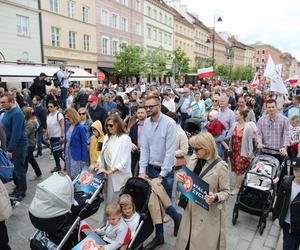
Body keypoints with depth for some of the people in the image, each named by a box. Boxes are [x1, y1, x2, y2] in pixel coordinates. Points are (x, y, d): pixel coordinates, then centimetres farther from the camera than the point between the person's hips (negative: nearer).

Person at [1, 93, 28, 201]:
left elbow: (16, 133, -24)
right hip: (10, 144, 8)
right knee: (13, 168, 18)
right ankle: (18, 187, 34)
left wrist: (10, 149, -23)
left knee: (19, 169, 4)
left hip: (18, 146, -8)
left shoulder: (17, 113, -21)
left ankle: (22, 192, 20)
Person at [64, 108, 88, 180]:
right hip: (67, 154, 6)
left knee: (75, 176, 1)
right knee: (69, 176, 16)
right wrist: (64, 152, 11)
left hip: (76, 156, -6)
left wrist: (84, 159, -12)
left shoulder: (80, 128, -17)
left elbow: (84, 144, -13)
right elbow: (66, 140, 12)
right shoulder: (67, 125, 2)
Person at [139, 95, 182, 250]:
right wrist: (142, 171, -6)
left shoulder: (169, 123, -17)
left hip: (165, 170, -5)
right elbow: (144, 148, 2)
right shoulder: (146, 123, 0)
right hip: (151, 168, 5)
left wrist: (161, 176, -18)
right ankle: (159, 236, 32)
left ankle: (178, 219, 38)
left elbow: (170, 151, -18)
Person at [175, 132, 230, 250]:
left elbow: (226, 192, -11)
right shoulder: (193, 158, -2)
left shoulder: (221, 166, -19)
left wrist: (216, 198, -30)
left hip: (209, 213, -5)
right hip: (191, 208, 5)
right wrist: (181, 177, -11)